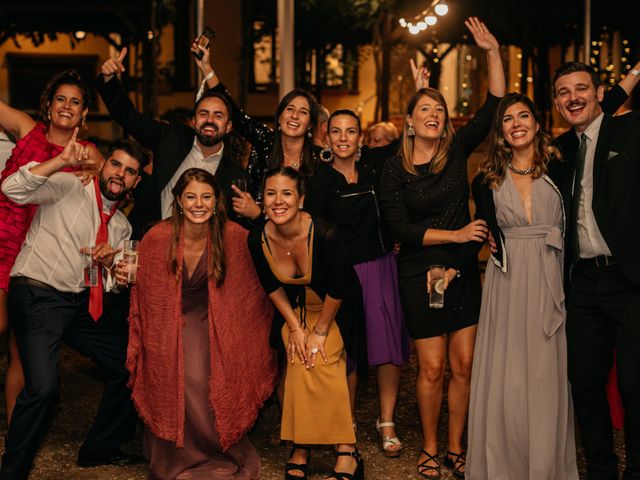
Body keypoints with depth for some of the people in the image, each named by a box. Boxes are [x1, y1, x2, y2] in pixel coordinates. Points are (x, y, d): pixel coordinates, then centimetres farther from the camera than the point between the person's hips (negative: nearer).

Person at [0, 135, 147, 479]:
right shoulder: (68, 187, -3)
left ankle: (98, 450, 28)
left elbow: (112, 284, 17)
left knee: (128, 366, 9)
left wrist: (108, 263, -6)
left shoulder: (122, 226, 16)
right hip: (37, 295, -7)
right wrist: (61, 161, -30)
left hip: (81, 304, 8)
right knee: (43, 386, -24)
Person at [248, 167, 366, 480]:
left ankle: (346, 452, -11)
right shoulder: (258, 239, -18)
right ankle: (300, 448, -3)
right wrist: (295, 328, -6)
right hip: (294, 309, 3)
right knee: (299, 363, -15)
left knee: (321, 362, -20)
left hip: (334, 310, -3)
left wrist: (320, 331, -13)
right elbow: (272, 286, -2)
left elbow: (338, 288, -20)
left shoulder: (324, 235, -31)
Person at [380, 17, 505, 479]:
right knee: (432, 368, 1)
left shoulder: (457, 150, 2)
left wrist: (493, 52, -12)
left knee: (464, 365, 5)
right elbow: (401, 228, -9)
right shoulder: (394, 168, -4)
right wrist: (455, 234, -15)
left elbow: (494, 107, -5)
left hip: (464, 272, 2)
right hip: (421, 275, -2)